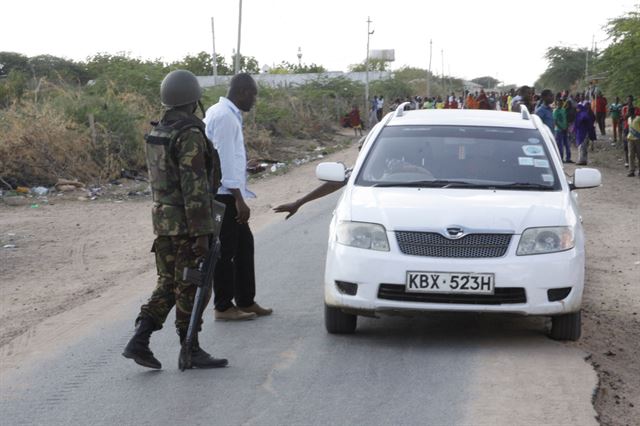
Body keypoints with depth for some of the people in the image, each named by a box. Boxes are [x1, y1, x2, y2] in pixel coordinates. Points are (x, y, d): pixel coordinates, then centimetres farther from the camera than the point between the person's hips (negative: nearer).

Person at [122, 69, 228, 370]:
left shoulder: (157, 133, 10)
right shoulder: (190, 135, -18)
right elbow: (194, 185, -22)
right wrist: (202, 232, -21)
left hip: (163, 219, 8)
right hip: (188, 223, -8)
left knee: (168, 285, 13)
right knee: (192, 288, 2)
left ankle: (139, 341, 4)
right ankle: (190, 351, 9)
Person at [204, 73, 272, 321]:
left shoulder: (225, 113, 14)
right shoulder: (224, 117, -17)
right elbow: (225, 161, -22)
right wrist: (239, 198, -21)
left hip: (228, 194, 10)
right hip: (223, 195, -10)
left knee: (244, 244, 14)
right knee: (225, 251, -2)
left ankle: (246, 301, 21)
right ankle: (224, 307, 7)